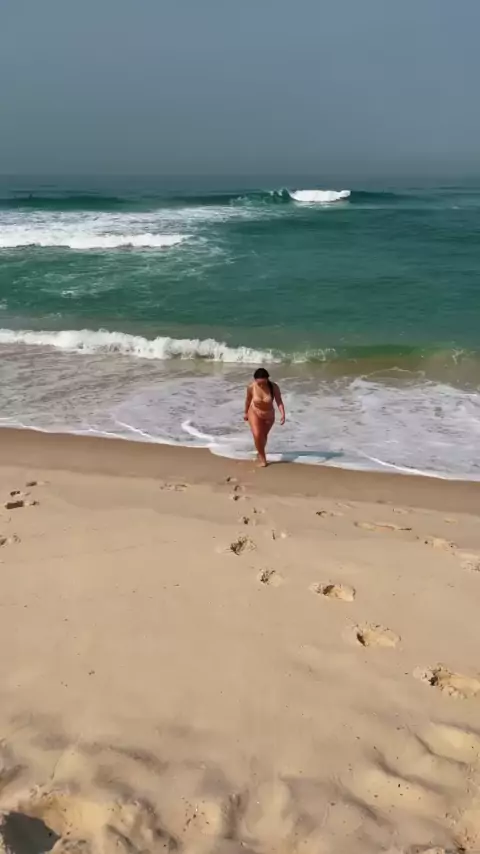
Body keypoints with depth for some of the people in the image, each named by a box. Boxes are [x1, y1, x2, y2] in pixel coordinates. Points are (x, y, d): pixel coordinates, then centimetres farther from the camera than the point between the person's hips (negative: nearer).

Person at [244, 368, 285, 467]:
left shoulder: (274, 387, -26)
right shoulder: (251, 387, -24)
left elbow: (279, 402, -24)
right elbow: (248, 400, -7)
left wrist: (282, 414, -38)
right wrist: (246, 413, 7)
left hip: (269, 415, 1)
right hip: (254, 413, -1)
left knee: (264, 436, 19)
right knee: (257, 435, -19)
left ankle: (260, 453, 46)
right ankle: (262, 457, 0)